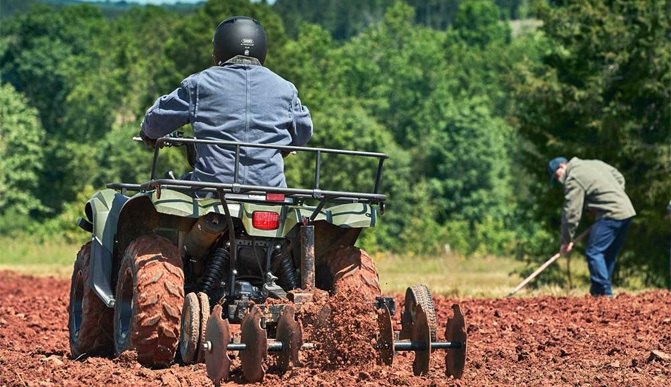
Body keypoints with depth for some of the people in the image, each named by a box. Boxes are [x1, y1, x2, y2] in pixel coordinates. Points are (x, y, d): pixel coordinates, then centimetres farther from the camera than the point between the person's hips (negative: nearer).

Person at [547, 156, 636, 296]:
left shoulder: (573, 180, -8)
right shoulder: (595, 164, 19)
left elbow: (571, 212, -10)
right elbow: (620, 178, 24)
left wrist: (567, 241, -6)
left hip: (611, 215, -10)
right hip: (627, 210, 10)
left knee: (593, 252, -9)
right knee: (609, 254, 14)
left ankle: (604, 292, -15)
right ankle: (600, 291, 18)